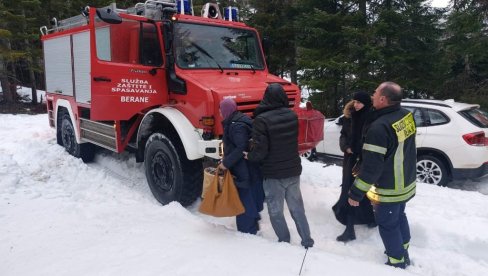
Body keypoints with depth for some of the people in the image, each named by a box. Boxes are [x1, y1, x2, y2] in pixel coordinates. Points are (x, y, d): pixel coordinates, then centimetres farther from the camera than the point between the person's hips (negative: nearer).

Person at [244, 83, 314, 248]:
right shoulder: (292, 116, -1)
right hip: (293, 170, 6)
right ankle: (307, 241, 26)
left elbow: (260, 151, -21)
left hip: (273, 174, -5)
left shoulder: (261, 119, -19)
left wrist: (249, 156, -2)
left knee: (275, 211, 11)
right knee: (297, 208, 18)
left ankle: (285, 242, 21)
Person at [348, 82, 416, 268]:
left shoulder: (379, 127, -31)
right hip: (406, 183, 8)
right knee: (399, 216, 28)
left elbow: (371, 166, -29)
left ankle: (397, 263, 30)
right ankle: (403, 253, 47)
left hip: (389, 189, -8)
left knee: (387, 224, 12)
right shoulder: (407, 115, -5)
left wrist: (356, 193, -20)